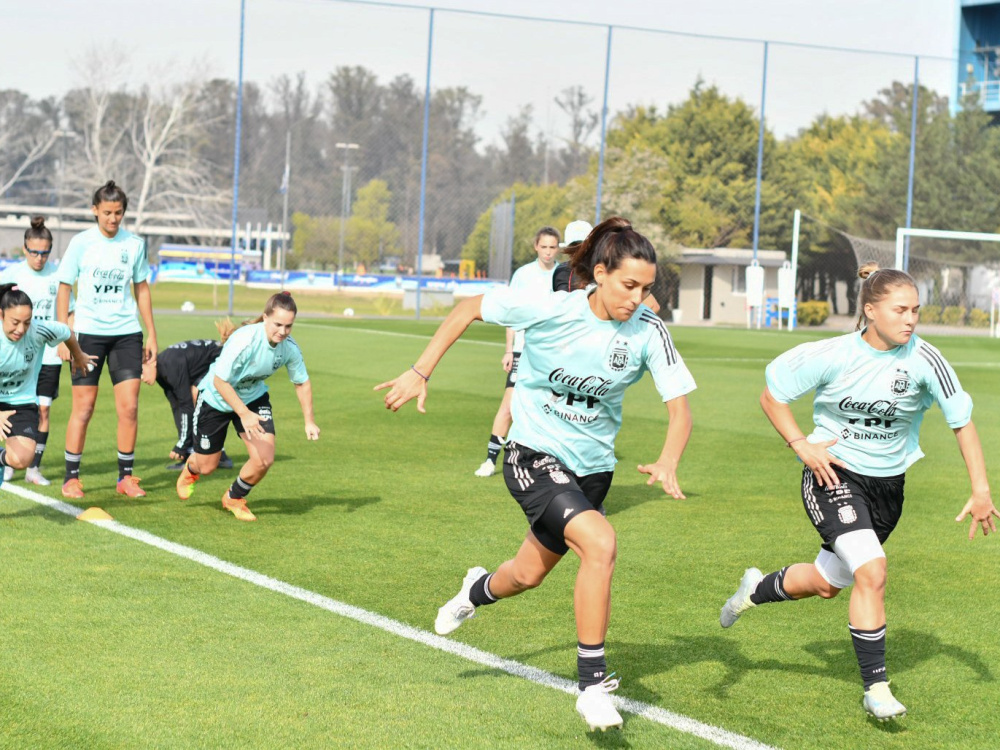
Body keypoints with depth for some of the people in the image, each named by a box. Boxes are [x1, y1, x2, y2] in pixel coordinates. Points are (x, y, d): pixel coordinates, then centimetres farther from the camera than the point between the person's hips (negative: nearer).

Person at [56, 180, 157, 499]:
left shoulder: (134, 244, 4)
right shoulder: (81, 243, -2)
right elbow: (64, 288, 2)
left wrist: (151, 334, 12)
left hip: (126, 333, 2)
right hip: (88, 333, -2)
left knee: (129, 407, -3)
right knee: (83, 408, -2)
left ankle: (125, 477, 8)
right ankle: (71, 477, 9)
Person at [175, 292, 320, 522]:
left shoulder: (289, 347, -21)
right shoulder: (244, 341, -38)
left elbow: (302, 382, -2)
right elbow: (220, 381, -31)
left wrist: (309, 421, -4)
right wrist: (244, 414, -37)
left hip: (254, 397, 4)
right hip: (216, 398, -4)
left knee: (264, 460, -13)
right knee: (207, 466, 10)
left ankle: (234, 498, 19)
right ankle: (190, 470, 52)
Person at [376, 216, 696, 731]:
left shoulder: (648, 331, -14)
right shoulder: (549, 309, -21)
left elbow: (679, 407, -15)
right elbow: (469, 308, -7)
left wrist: (667, 463, -34)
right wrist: (421, 372, -11)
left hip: (592, 467, 4)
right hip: (534, 455, -4)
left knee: (527, 575, 18)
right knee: (600, 544, -27)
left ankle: (479, 589, 57)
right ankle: (592, 684, -14)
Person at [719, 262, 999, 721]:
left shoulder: (923, 359, -15)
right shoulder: (832, 355, -17)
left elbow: (961, 420, -7)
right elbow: (772, 394, -3)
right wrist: (801, 445, -13)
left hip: (887, 484, 4)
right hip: (833, 474, -4)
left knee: (827, 583, 15)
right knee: (872, 571, -23)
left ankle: (756, 590, 47)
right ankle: (876, 688, -10)